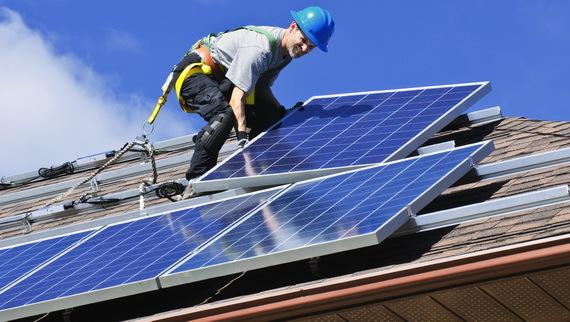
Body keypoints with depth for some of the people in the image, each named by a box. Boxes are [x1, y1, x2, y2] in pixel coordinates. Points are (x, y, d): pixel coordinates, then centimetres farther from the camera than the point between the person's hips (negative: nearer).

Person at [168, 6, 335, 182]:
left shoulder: (286, 50, -1)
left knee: (274, 113, 4)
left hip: (221, 78, 10)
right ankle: (194, 179, -31)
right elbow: (237, 97, -34)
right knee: (225, 115, -35)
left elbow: (262, 87, 7)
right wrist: (243, 136, -41)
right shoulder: (260, 48, -31)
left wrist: (286, 116, -6)